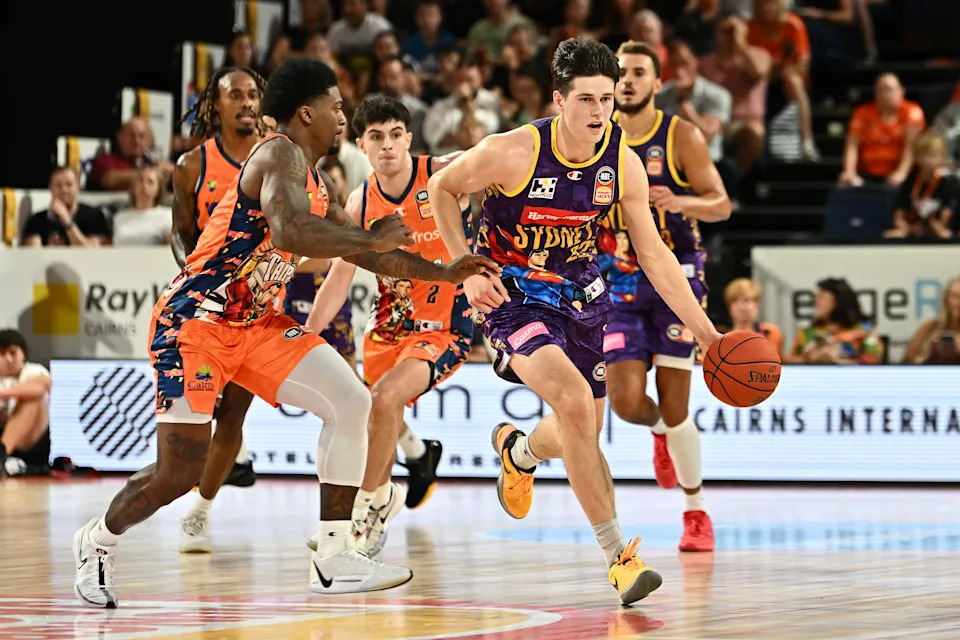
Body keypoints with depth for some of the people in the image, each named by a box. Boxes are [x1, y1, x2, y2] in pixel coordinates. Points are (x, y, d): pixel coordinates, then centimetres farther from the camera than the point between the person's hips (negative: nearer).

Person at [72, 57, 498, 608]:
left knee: (352, 404, -5)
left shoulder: (315, 187, 15)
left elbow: (368, 256, 24)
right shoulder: (281, 155, -15)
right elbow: (288, 232, -34)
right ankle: (99, 540, 21)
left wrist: (445, 273, 17)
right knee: (180, 472, -9)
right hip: (195, 320, -9)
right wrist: (370, 238, -25)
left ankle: (335, 559, -2)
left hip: (256, 323, 9)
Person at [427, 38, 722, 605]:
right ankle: (618, 555, -21)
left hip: (579, 295, 5)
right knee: (575, 399, -28)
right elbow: (442, 188, -6)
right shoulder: (513, 152, -24)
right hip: (513, 297, -5)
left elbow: (654, 254, -2)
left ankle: (518, 451, 54)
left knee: (584, 432, 15)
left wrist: (704, 329, -6)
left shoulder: (624, 163, -12)